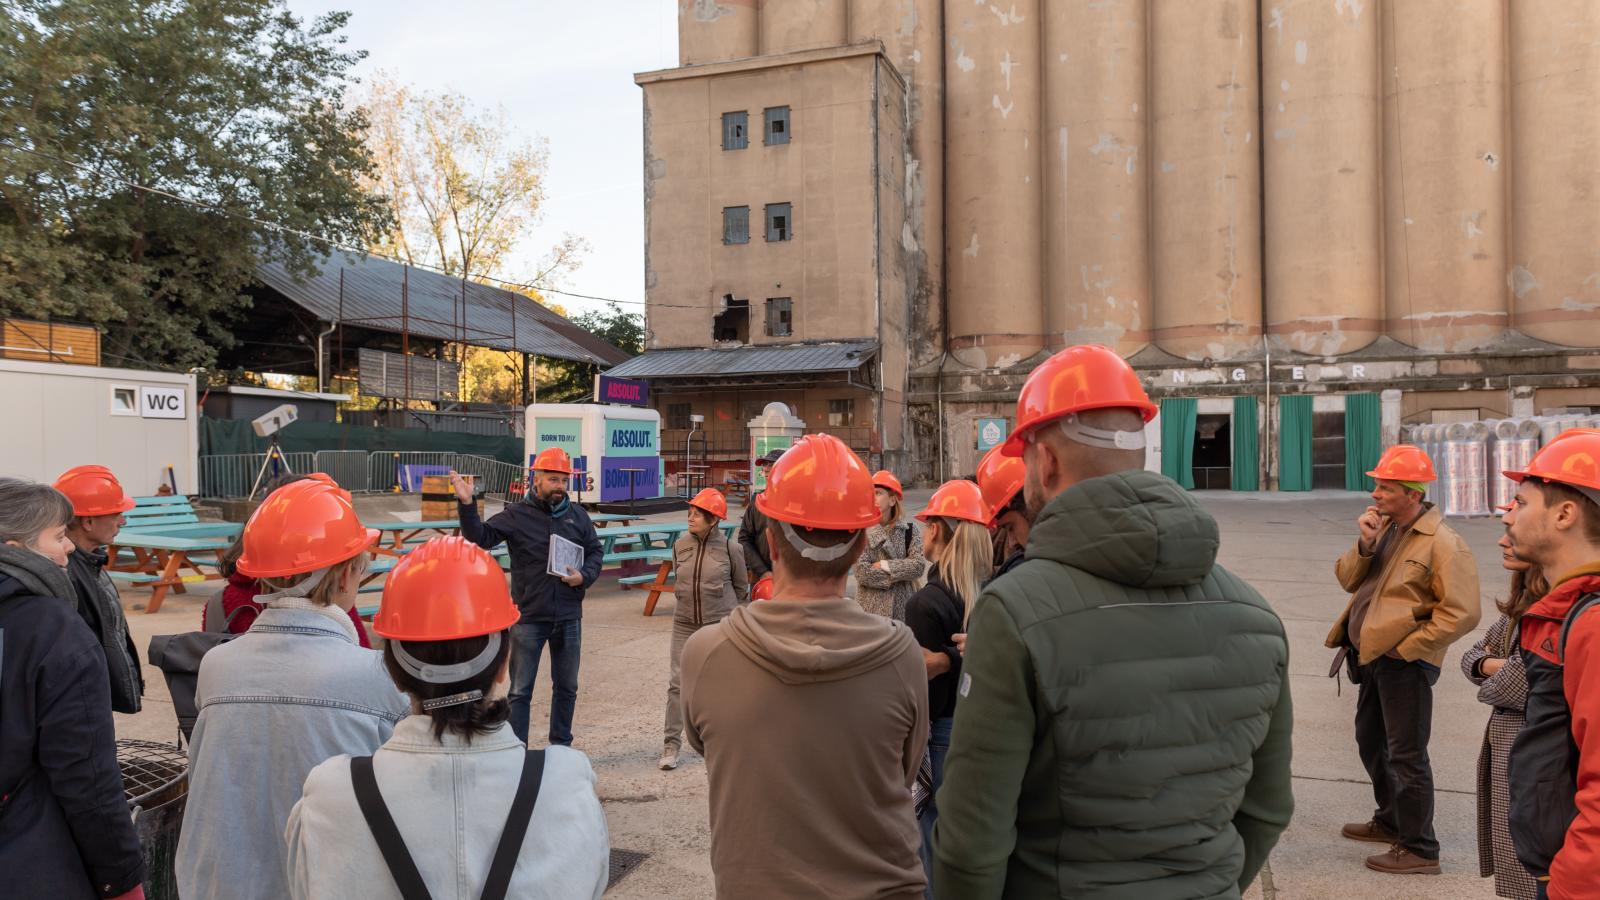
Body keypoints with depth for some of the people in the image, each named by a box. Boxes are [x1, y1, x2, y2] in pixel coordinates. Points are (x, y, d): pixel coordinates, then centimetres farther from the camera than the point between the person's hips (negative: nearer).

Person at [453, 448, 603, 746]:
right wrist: (467, 505, -26)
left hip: (569, 618, 3)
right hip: (529, 617, -3)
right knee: (520, 690, 4)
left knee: (566, 687, 15)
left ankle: (561, 747, 29)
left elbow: (596, 551, 12)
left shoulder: (578, 516, 5)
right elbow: (482, 537, -12)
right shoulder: (516, 515, -3)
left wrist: (584, 576, -7)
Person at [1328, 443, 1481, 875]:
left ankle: (1419, 850, 13)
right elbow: (1348, 580, 7)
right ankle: (1390, 821, 40)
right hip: (1371, 657, 9)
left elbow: (1461, 614, -20)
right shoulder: (1383, 526, 9)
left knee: (1406, 756, -1)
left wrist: (1405, 647, -17)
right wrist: (1364, 545, -10)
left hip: (1404, 663, -9)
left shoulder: (1443, 544, -16)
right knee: (1371, 741, 22)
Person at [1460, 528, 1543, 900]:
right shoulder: (1525, 599, 9)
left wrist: (1491, 680, -3)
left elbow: (1511, 688, -25)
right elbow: (1473, 655, 15)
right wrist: (1491, 666, -8)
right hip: (1505, 742, 9)